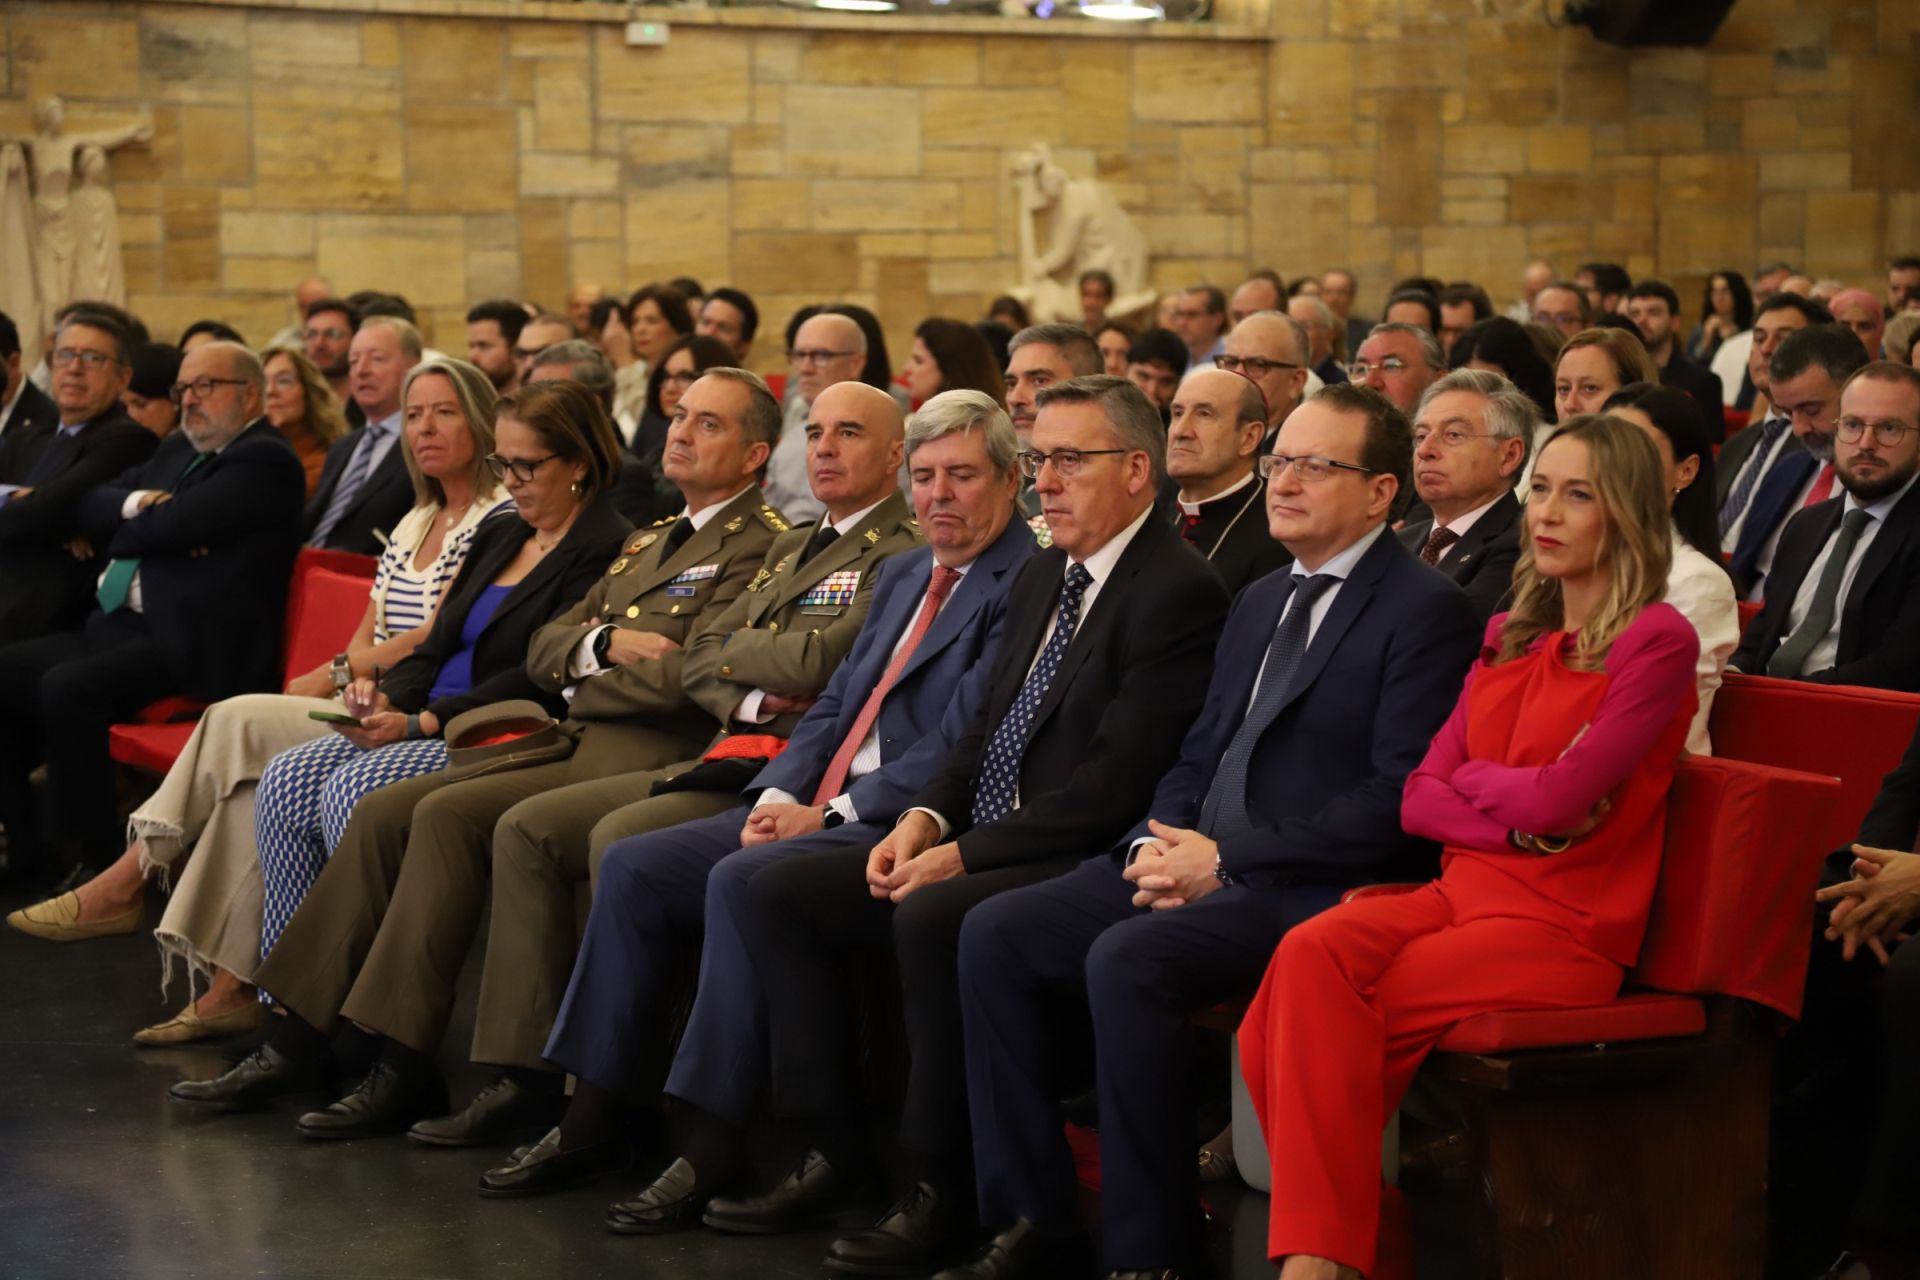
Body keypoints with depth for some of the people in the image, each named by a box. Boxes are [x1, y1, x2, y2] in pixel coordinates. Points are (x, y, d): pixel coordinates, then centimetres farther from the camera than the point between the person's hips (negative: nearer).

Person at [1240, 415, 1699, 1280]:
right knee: (1311, 955, -26)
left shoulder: (1657, 642, -4)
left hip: (1563, 927, -6)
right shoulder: (1508, 640, 18)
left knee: (1318, 1018, -25)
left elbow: (1557, 798, -14)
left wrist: (1474, 775, 5)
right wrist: (1516, 816, -6)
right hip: (1464, 892, 6)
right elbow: (1418, 800, 11)